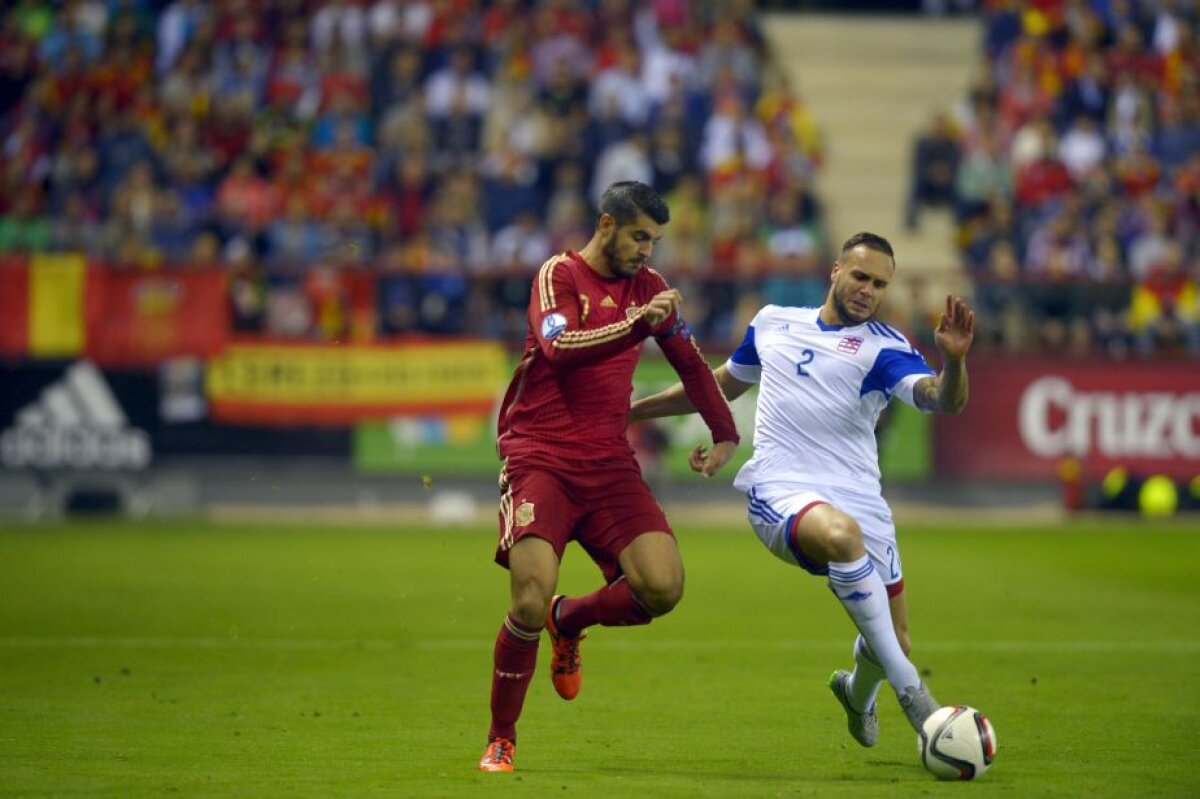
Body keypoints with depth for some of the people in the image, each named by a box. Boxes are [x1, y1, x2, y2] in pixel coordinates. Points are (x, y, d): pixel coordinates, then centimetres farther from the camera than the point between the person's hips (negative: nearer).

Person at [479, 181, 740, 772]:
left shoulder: (647, 287, 13)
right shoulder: (559, 275, -3)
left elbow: (690, 363, 24)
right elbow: (560, 346, -22)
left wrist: (725, 435, 21)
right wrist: (638, 323, -29)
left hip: (608, 462, 5)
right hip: (540, 457, -5)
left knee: (663, 586, -16)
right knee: (530, 603, -19)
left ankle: (569, 620, 16)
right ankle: (501, 742, 1)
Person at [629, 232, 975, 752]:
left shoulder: (884, 348, 5)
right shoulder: (773, 323, 15)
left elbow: (943, 400, -13)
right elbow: (723, 384, 32)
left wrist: (953, 360, -35)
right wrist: (636, 410, 36)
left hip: (859, 504, 1)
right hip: (780, 493, -1)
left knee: (892, 643, 3)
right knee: (842, 533, -37)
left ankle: (858, 691, 45)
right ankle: (909, 690, -32)